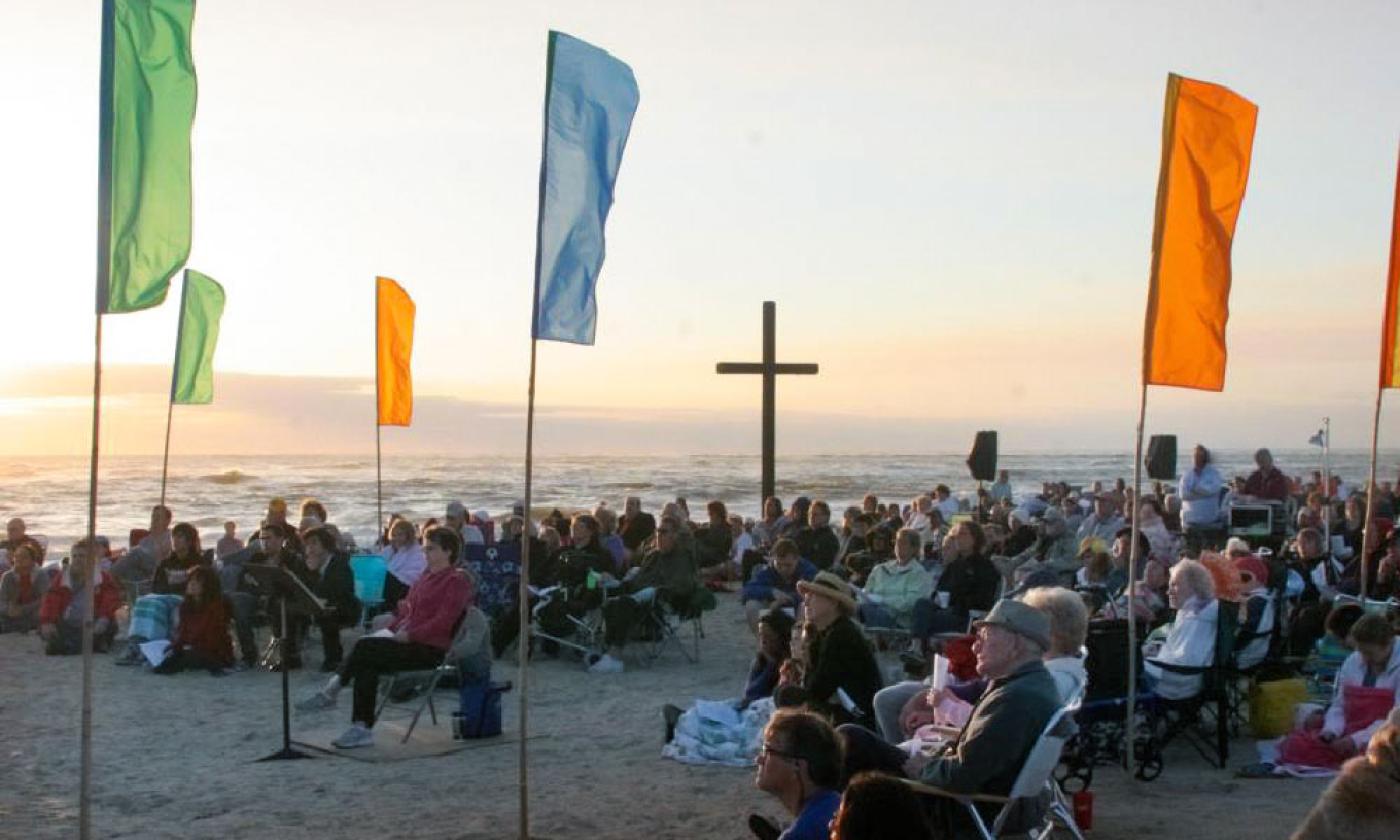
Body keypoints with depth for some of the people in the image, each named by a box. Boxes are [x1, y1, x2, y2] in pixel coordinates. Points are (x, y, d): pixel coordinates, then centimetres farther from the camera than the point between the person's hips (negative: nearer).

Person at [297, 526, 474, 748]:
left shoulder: (457, 581, -7)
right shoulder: (426, 576, 20)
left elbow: (443, 621, -17)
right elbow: (406, 609, 23)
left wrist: (409, 635, -20)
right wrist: (390, 628, 5)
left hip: (430, 649, -8)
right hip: (406, 640, 8)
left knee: (364, 647, -22)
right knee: (366, 664, -19)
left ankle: (331, 692, -10)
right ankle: (363, 730, -19)